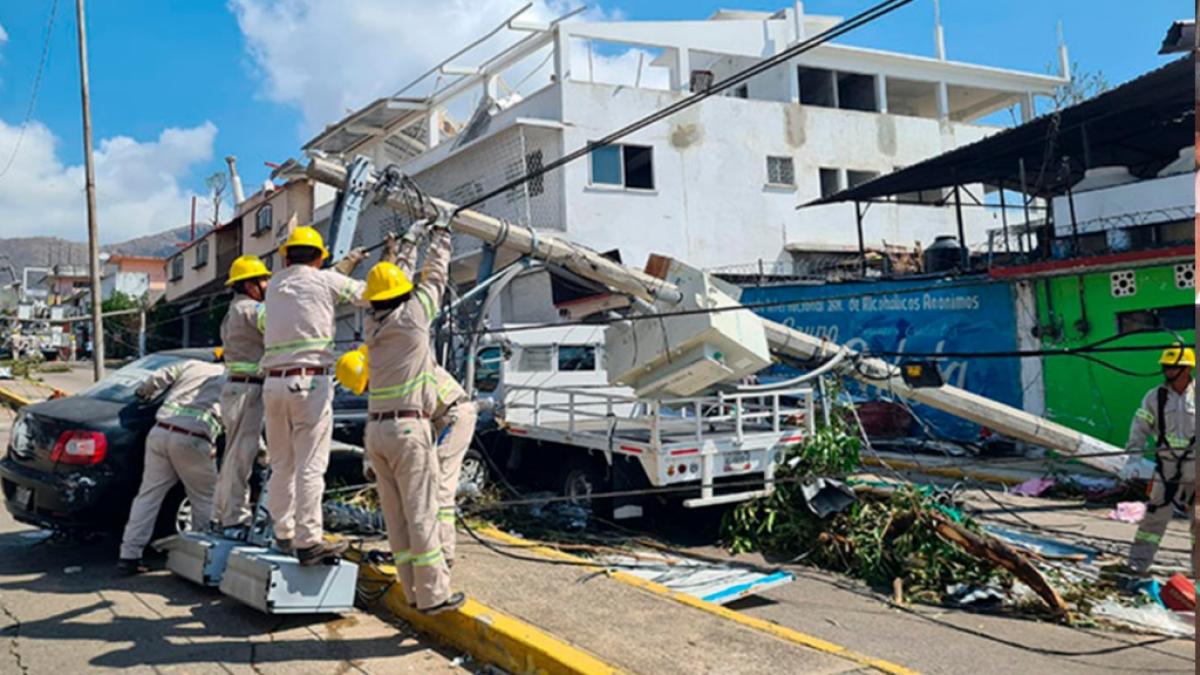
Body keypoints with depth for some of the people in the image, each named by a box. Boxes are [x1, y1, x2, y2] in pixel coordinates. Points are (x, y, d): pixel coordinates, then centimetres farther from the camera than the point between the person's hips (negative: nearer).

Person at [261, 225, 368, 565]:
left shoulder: (275, 285, 15)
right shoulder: (325, 280, 1)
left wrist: (349, 262, 43)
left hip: (274, 382, 6)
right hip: (309, 382, -5)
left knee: (281, 464, 12)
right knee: (309, 466, -5)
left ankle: (284, 534, 19)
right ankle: (308, 541, -6)